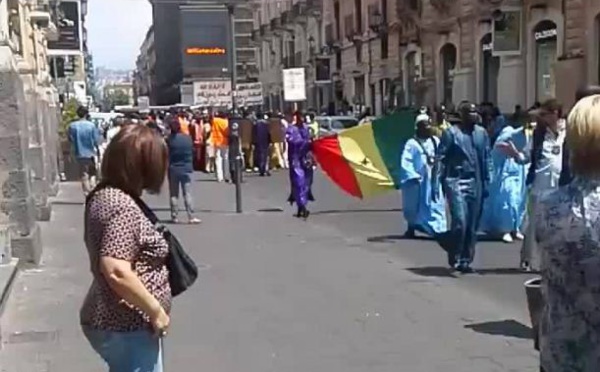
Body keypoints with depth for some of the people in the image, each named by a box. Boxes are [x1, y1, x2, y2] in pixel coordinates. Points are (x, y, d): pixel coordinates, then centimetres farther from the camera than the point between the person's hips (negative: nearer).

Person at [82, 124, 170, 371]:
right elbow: (117, 272, -31)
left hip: (117, 322, 10)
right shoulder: (122, 207, -24)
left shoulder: (103, 196, 7)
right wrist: (157, 311, -21)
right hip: (127, 327, -10)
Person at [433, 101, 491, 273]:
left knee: (472, 225, 7)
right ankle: (454, 258, 8)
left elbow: (486, 159, 14)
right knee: (460, 222, -13)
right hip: (456, 182, -5)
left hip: (475, 183, 5)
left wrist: (486, 183, 9)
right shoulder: (451, 133, -4)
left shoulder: (482, 133, 10)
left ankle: (466, 260, 19)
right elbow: (440, 159, -6)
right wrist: (436, 185, -12)